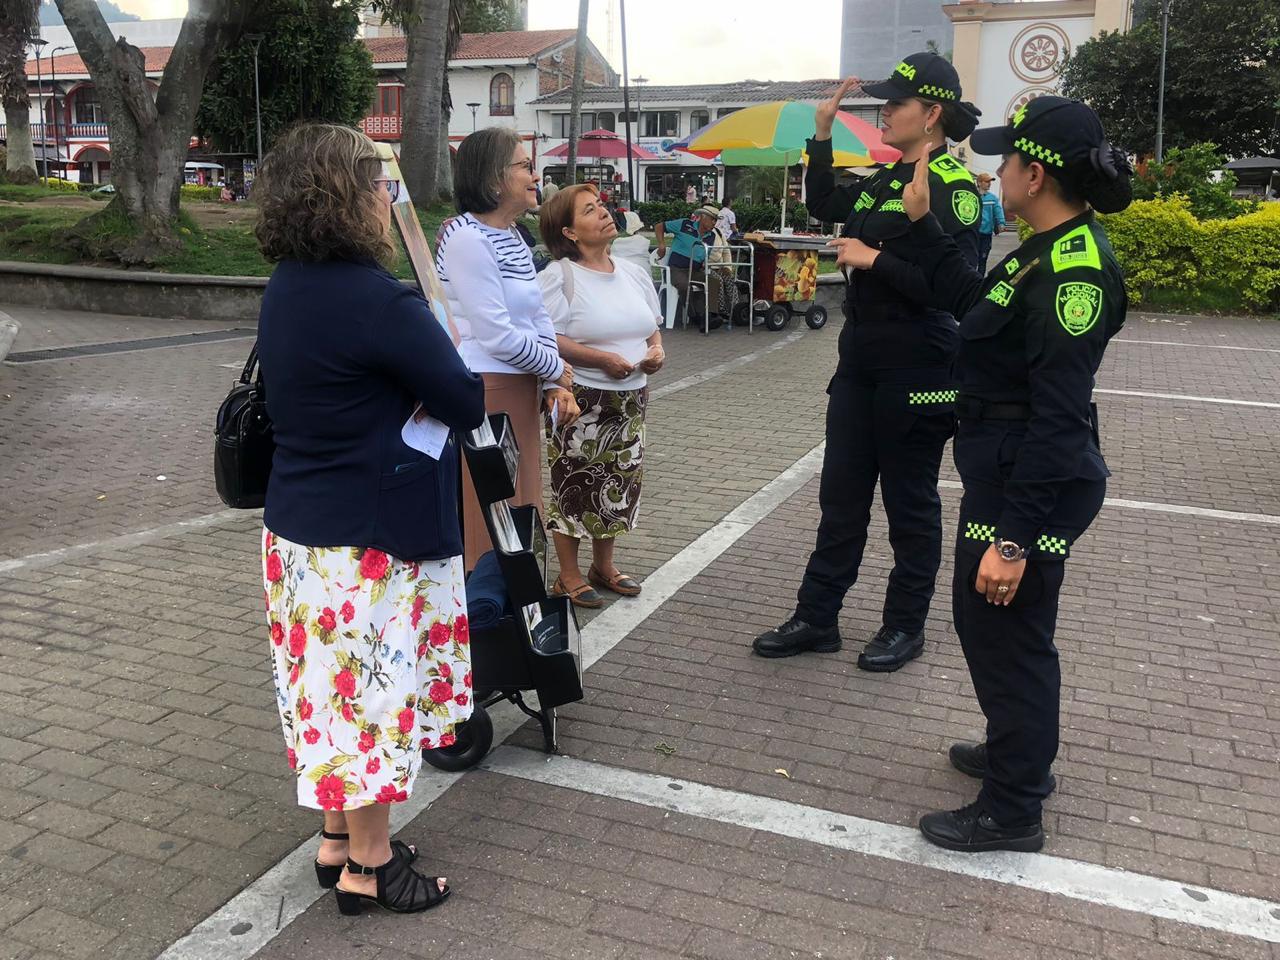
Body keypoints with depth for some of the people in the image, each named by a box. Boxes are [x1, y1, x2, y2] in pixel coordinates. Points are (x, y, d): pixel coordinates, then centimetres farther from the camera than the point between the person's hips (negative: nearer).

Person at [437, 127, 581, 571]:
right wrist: (558, 369, -6)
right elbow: (498, 335, -20)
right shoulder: (468, 238, -15)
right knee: (485, 520, 0)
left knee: (519, 510, 18)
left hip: (519, 390, 9)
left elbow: (538, 318, 12)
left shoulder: (512, 239, 14)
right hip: (482, 390, -9)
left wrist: (556, 385, -1)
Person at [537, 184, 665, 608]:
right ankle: (569, 576, 16)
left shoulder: (633, 273, 10)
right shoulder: (559, 276, -12)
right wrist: (603, 358, -24)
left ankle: (603, 566, 31)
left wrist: (656, 349, -3)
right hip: (581, 400, -7)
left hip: (630, 398, 7)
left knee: (621, 482, 14)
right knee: (574, 485, 1)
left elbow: (651, 326, 19)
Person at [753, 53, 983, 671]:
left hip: (917, 366, -8)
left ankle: (905, 626, 22)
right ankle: (816, 618, 22)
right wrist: (823, 133, 17)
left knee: (910, 501, 6)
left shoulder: (953, 187, -13)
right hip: (860, 357, 8)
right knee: (841, 493, 12)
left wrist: (881, 260, -23)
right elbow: (823, 205, 25)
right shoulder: (885, 180, 11)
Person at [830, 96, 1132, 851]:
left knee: (1009, 638, 4)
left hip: (1030, 489, -10)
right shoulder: (1050, 252, 8)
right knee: (984, 621, 24)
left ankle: (1012, 812, 22)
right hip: (1004, 473, 10)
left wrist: (1015, 535, -27)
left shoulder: (1077, 267, -22)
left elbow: (1059, 418, -26)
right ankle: (1017, 754, 44)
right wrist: (922, 224, 24)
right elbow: (972, 301, 24)